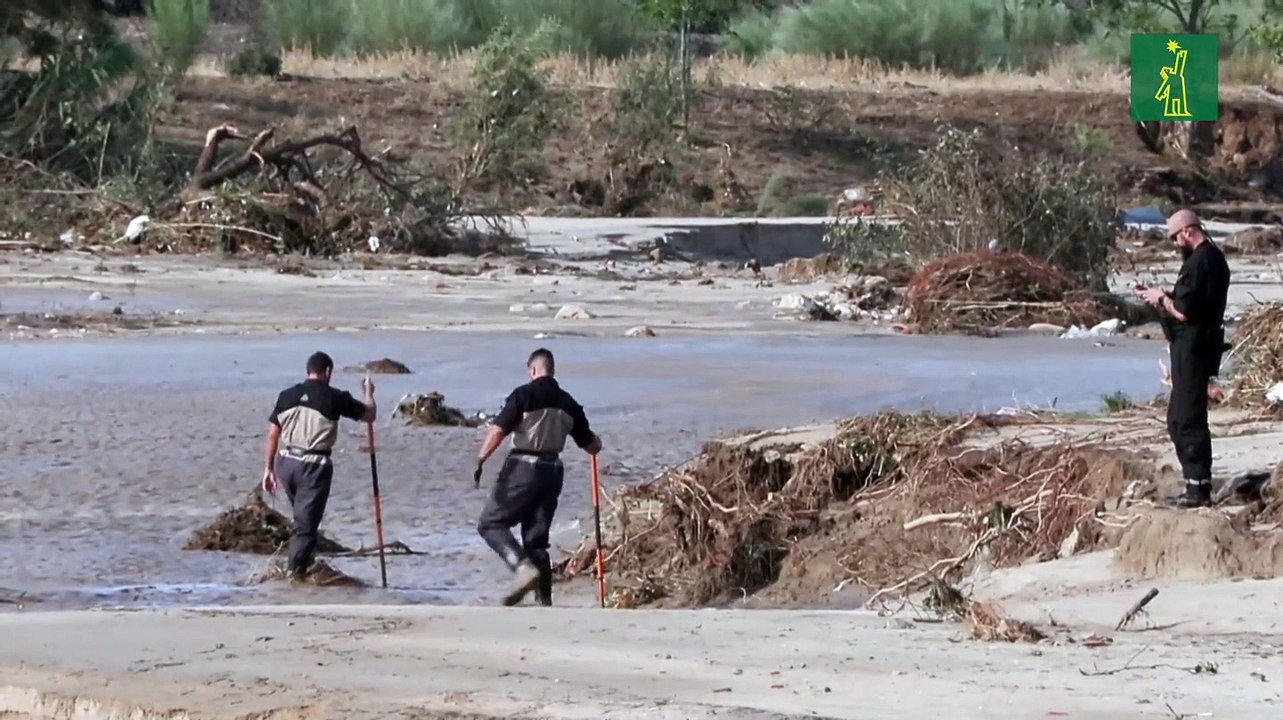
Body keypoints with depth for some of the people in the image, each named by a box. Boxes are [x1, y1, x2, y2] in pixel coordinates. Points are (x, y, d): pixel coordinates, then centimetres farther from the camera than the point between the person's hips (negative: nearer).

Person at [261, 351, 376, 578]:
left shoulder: (286, 396, 5)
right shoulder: (334, 398, -6)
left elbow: (273, 435, 7)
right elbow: (369, 415, 7)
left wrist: (268, 468, 14)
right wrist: (369, 393, 27)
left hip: (286, 462, 4)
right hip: (314, 465, -4)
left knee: (302, 514, 25)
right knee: (306, 522, 0)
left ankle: (305, 557, 29)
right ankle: (296, 572, -2)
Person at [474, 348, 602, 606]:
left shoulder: (524, 395, -7)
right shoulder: (568, 403, 9)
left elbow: (498, 430, -16)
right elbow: (591, 446, 16)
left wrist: (480, 460, -10)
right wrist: (597, 441, 39)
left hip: (523, 468, -6)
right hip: (553, 471, 6)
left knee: (491, 524, 2)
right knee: (536, 537, 12)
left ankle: (524, 567, -21)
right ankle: (545, 600, 6)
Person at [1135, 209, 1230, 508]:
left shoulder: (1197, 263, -20)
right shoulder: (1215, 258, 13)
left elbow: (1184, 312, -23)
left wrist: (1162, 298, -6)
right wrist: (1168, 297, 11)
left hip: (1192, 348, -10)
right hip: (1203, 345, 10)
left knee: (1188, 419, -6)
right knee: (1179, 418, 16)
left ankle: (1198, 487, -6)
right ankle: (1197, 484, 19)